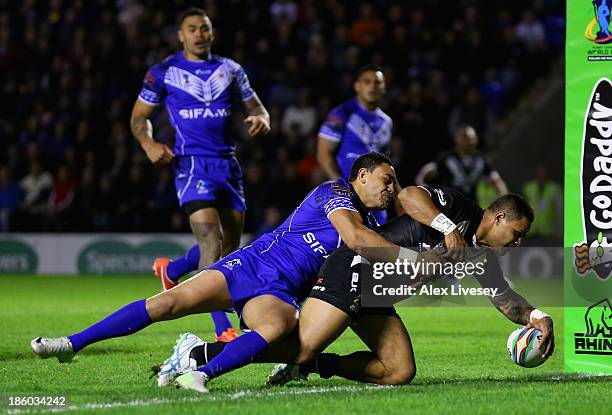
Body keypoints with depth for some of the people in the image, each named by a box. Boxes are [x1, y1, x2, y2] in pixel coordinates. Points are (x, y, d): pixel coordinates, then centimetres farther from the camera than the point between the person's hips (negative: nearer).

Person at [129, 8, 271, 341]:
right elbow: (139, 116, 8)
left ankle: (170, 270, 39)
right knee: (211, 239, -20)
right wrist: (149, 143, -13)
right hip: (192, 163, -5)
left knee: (230, 246, 11)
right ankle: (222, 329, -22)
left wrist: (261, 118, -7)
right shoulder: (164, 73, 2)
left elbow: (254, 104, 18)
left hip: (228, 163, 5)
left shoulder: (230, 70, 12)